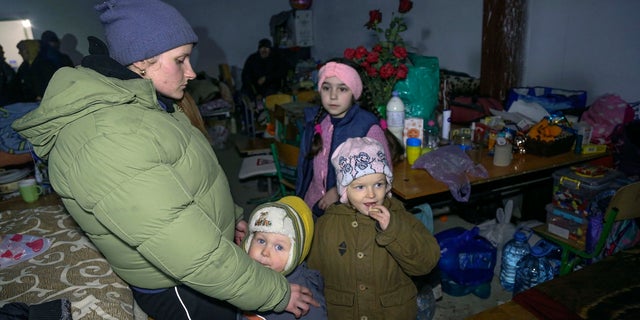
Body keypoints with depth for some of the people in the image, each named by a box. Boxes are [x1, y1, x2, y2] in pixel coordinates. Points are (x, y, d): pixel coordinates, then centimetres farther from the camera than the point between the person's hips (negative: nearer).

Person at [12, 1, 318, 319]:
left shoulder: (144, 104, 0)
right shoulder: (106, 140, -34)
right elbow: (195, 257, -34)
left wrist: (231, 215, 17)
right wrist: (279, 294, -25)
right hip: (183, 292, -9)